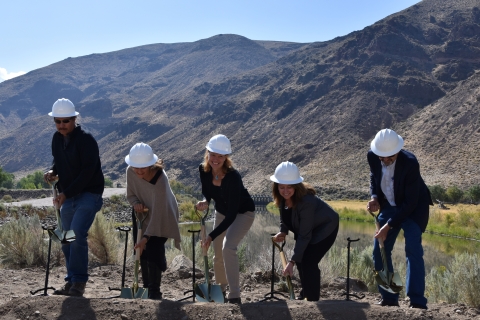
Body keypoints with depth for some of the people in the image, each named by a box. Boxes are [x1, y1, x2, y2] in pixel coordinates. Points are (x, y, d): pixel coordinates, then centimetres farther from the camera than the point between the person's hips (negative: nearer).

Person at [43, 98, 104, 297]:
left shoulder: (86, 140, -16)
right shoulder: (57, 139, 7)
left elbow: (87, 172, -21)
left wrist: (66, 194, -22)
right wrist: (53, 171, -1)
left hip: (89, 194, -7)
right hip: (68, 197, 8)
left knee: (77, 234, -20)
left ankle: (79, 282, -12)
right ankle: (72, 282, 18)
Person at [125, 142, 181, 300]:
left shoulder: (160, 180, -37)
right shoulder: (131, 172, -21)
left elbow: (157, 214, -35)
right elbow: (130, 194, -3)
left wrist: (146, 237, -37)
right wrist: (136, 203, -27)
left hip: (162, 217, -5)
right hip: (144, 214, 5)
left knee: (154, 250, -14)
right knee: (143, 251, 6)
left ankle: (154, 292, -5)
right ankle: (147, 288, 20)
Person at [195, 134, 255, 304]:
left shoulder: (233, 177, -36)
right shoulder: (203, 170, -20)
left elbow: (231, 215, -34)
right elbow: (206, 192, -1)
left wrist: (211, 236, -35)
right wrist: (205, 201, -25)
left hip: (242, 213, -6)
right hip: (222, 212, 6)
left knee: (228, 247, -27)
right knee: (218, 254, 13)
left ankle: (235, 296, -20)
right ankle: (220, 290, 37)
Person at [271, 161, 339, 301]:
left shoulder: (306, 201, -39)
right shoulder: (283, 197, -18)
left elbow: (304, 235, -35)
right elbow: (284, 216, 2)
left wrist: (292, 261, -35)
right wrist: (283, 232, -18)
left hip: (325, 227, -8)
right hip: (306, 227, 8)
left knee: (308, 262, -18)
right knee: (300, 259, 8)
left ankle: (313, 299, -6)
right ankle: (305, 294, 28)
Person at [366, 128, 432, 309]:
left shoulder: (410, 163, -31)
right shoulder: (372, 156, -17)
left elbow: (410, 203, -28)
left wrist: (389, 225, -28)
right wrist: (374, 197, -11)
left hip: (413, 208, -5)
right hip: (389, 206, 6)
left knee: (413, 248, -19)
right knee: (379, 250, 2)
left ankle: (417, 301, -16)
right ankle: (389, 298, 12)